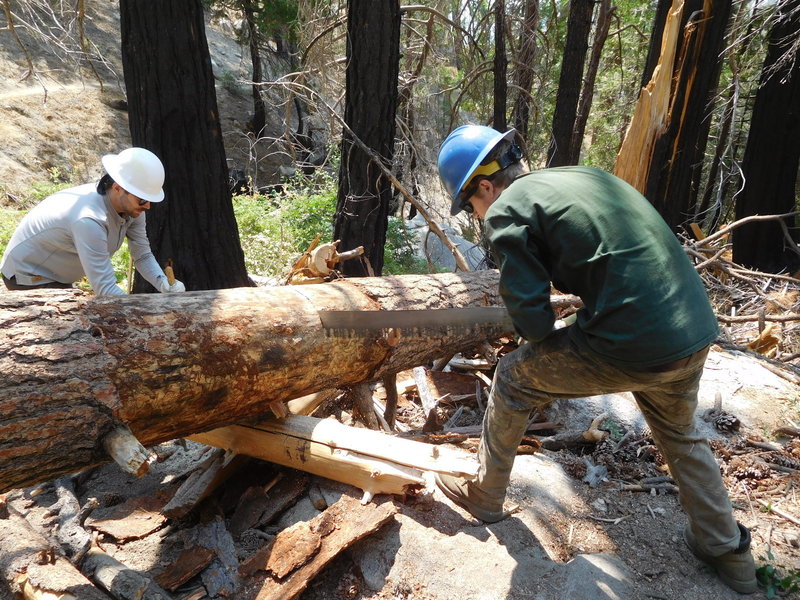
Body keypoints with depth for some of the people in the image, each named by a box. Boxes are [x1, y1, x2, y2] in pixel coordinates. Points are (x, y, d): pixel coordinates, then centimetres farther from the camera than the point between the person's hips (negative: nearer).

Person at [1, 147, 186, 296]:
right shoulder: (89, 220, -41)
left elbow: (143, 256, -12)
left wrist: (166, 286, -30)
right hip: (28, 276, -8)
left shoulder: (131, 205, -17)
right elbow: (105, 288, -43)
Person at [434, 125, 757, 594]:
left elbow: (534, 322, -8)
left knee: (514, 379, 16)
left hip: (630, 346, -7)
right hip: (697, 331, 8)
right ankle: (729, 551, 46)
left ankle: (486, 496, 32)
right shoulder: (582, 175, 17)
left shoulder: (506, 211, -5)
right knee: (681, 436, 34)